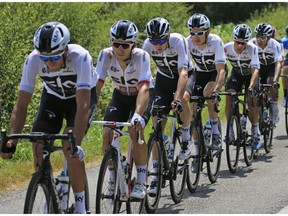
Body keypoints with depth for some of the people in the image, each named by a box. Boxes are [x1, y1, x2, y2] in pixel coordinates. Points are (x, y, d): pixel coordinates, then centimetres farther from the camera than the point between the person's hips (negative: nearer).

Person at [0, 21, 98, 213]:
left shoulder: (80, 57, -38)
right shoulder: (33, 60, -30)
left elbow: (83, 106, -43)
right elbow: (21, 106, -28)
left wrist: (76, 143, -52)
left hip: (82, 96, -3)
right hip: (53, 96, 3)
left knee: (70, 146, -25)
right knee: (39, 147, -15)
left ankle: (80, 205, -11)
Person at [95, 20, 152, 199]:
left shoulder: (141, 56, -33)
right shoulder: (106, 55, -25)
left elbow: (144, 88, -43)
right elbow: (96, 85, -29)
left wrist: (138, 115, -58)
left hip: (142, 97, -3)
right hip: (120, 95, 3)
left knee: (135, 130, -30)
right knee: (107, 134, -17)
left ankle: (141, 183, -20)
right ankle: (114, 179, 5)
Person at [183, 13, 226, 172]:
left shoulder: (215, 42, -31)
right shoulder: (187, 42, -23)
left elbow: (221, 70, -37)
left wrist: (216, 89, -52)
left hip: (215, 73, -3)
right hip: (199, 73, 3)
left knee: (208, 93, -34)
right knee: (192, 108, -12)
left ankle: (215, 133, -16)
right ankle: (196, 151, -1)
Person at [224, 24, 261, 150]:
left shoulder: (252, 49, -32)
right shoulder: (226, 48, -26)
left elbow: (255, 69, -40)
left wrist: (251, 87, -54)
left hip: (250, 75, -2)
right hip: (236, 74, 2)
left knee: (251, 100, -18)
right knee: (229, 96, -22)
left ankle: (256, 132, 0)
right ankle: (230, 130, -13)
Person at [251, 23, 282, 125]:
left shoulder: (275, 45, -31)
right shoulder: (252, 44, -27)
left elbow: (278, 63, -38)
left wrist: (275, 80, -52)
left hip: (272, 66, -2)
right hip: (260, 66, 2)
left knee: (271, 84, -27)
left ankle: (275, 110, -9)